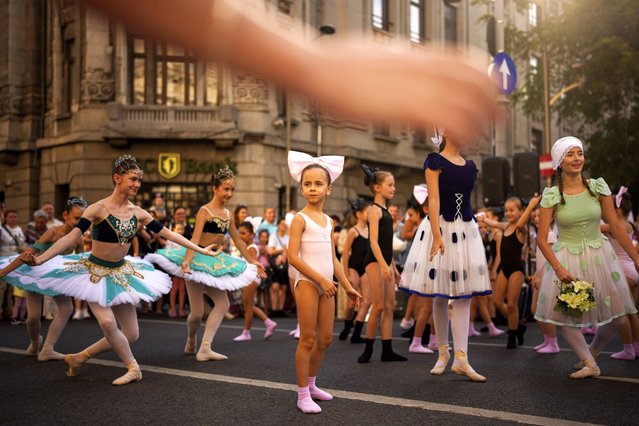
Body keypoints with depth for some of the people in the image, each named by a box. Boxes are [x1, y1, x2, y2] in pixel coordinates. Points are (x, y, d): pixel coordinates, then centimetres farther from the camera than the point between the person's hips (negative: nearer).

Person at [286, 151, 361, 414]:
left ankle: (311, 384, 28)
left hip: (325, 284, 7)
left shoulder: (328, 221, 13)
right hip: (307, 283, -7)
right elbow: (293, 257, -15)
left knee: (325, 338, 11)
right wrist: (320, 279, -17)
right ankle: (303, 394, 4)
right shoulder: (300, 218, -7)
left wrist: (347, 286, 16)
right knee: (308, 339, -4)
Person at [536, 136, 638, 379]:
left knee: (617, 318, 4)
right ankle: (590, 364, 9)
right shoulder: (552, 195, -8)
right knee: (563, 316, -6)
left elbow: (616, 227, 1)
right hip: (567, 260, -2)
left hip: (599, 257, 2)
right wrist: (559, 269, -19)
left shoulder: (598, 187, -3)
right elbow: (542, 239, -8)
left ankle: (590, 354, 28)